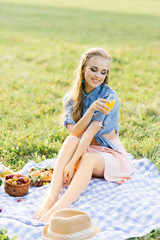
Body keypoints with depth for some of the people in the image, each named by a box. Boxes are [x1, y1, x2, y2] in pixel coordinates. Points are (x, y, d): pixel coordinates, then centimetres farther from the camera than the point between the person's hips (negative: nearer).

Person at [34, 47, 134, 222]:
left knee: (88, 159, -35)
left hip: (110, 155, -3)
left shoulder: (109, 96, -14)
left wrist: (72, 163, -32)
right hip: (85, 151, 3)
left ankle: (58, 209, -51)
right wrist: (91, 109, -32)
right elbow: (74, 133, -16)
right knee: (71, 141, -29)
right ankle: (51, 198, -42)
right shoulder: (71, 98, 0)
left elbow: (91, 131, -24)